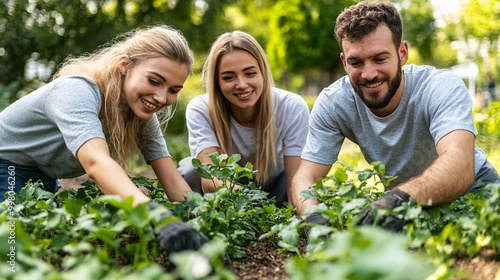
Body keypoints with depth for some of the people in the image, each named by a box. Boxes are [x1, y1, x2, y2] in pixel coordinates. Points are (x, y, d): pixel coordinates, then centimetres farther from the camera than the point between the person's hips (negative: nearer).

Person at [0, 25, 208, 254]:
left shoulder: (142, 113, -10)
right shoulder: (78, 92, -33)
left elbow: (171, 179, -15)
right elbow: (96, 162, -51)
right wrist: (157, 216, -67)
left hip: (46, 179, 7)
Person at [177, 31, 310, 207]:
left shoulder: (293, 108, -22)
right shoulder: (200, 110, -24)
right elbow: (210, 179, -36)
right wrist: (236, 191, -59)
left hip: (273, 188, 0)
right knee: (190, 169, -30)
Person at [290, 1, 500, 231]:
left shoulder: (443, 88, -29)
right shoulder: (332, 104, -21)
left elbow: (460, 166, -46)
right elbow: (305, 177, -24)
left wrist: (400, 198, -66)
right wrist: (314, 216, -47)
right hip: (393, 195, 3)